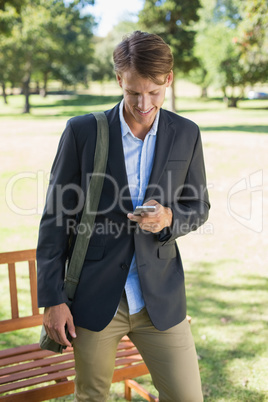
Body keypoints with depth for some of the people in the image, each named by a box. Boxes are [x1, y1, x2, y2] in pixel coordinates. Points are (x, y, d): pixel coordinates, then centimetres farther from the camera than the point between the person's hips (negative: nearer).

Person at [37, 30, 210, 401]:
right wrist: (52, 298, -6)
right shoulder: (82, 131, -7)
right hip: (95, 298, -1)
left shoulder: (186, 135, 0)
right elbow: (57, 217, -4)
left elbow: (199, 207, 9)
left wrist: (170, 218, -16)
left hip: (161, 298, 2)